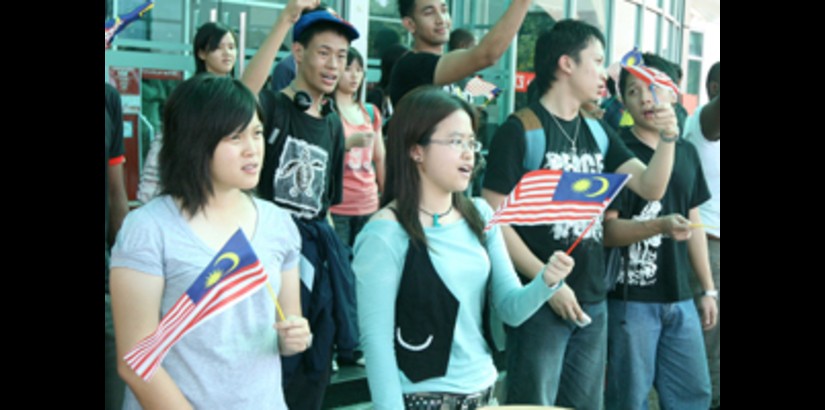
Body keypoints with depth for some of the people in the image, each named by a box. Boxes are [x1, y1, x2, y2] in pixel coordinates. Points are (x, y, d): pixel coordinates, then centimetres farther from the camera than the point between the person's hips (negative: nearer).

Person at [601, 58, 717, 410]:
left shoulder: (687, 153, 10)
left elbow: (694, 223, 16)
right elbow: (605, 230, -13)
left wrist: (708, 289, 14)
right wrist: (662, 226, -28)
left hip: (679, 300, 6)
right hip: (631, 298, -6)